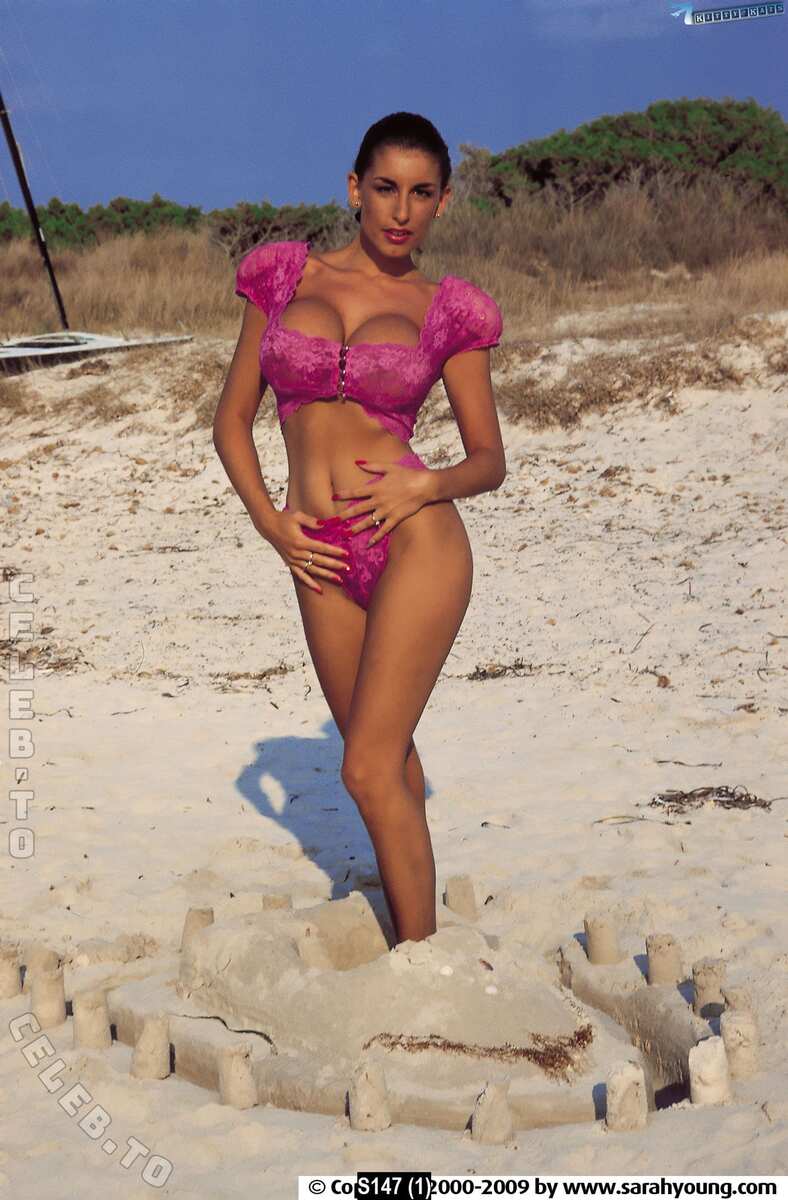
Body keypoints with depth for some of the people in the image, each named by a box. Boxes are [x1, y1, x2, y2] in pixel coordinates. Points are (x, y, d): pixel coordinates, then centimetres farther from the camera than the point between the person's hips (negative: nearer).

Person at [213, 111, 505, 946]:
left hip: (416, 542, -4)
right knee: (388, 757, 17)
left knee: (369, 769, -9)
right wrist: (268, 520, -2)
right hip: (324, 559, 4)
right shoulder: (287, 276, 8)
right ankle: (410, 931, 33)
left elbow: (490, 459, 7)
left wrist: (427, 484, -14)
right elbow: (232, 418, 11)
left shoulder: (446, 310, 2)